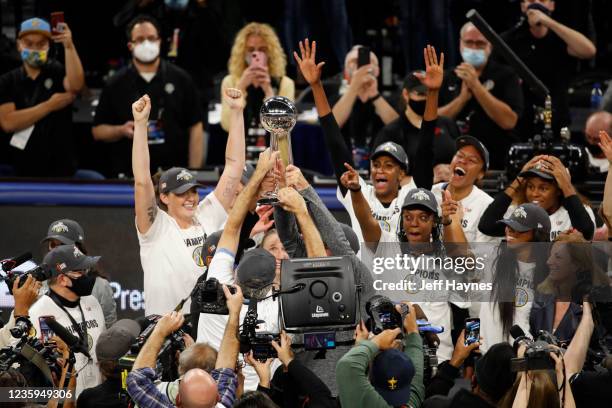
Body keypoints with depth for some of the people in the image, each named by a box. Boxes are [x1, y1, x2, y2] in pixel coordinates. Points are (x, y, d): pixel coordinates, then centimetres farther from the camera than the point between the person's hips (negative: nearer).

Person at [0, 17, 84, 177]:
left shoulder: (58, 72, 2)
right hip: (21, 171, 1)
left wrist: (69, 46, -31)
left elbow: (76, 85, -22)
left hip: (60, 171, -1)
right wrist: (50, 105, -12)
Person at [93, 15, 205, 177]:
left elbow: (195, 129, 3)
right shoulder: (116, 84, 4)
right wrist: (121, 131, -12)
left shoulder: (180, 79, 3)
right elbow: (98, 131, 8)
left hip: (174, 176, 0)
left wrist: (194, 174, -5)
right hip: (128, 176, 0)